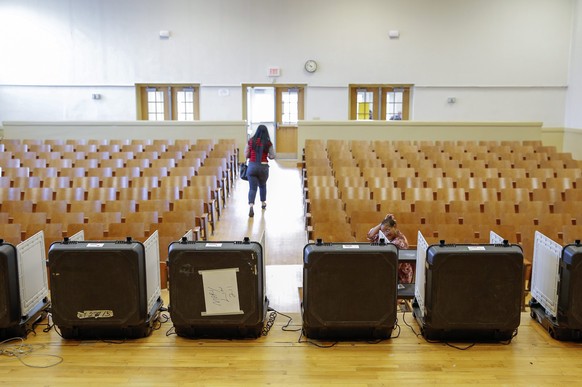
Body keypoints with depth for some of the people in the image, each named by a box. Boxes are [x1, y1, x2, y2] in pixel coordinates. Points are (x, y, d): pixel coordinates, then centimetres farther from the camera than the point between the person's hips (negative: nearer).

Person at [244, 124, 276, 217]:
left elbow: (246, 155, 2)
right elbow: (272, 156, -1)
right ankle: (263, 203, 39)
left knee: (252, 188, 0)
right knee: (262, 185, 25)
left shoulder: (251, 141, -2)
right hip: (263, 167, 0)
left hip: (252, 166, 0)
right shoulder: (268, 143, -5)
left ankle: (251, 205, -21)